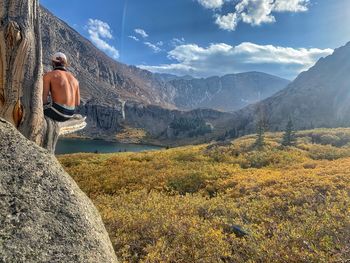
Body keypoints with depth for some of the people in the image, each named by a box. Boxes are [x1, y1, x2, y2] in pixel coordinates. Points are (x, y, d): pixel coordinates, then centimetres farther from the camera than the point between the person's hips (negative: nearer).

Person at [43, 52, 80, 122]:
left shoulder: (48, 75, -3)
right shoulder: (74, 80, 11)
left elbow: (43, 98, -9)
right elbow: (77, 103, 13)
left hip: (56, 111, -6)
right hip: (70, 114, 6)